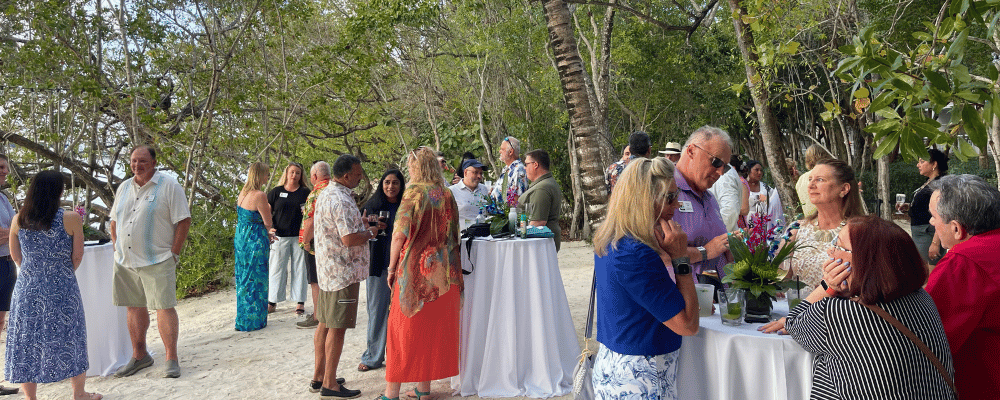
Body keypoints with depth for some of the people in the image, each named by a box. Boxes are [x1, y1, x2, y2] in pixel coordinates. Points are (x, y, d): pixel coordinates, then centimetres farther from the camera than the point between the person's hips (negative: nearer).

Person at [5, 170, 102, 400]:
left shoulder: (18, 221, -1)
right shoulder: (71, 220, -12)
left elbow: (16, 256, 10)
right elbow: (77, 256, -4)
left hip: (27, 288, 3)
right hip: (62, 290, -3)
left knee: (27, 341, 12)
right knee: (68, 338, 10)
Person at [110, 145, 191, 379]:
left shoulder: (169, 186, -4)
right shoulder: (124, 187, 14)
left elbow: (184, 221, -8)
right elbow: (114, 221, 22)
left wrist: (173, 253, -10)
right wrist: (118, 249, 12)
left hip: (157, 261, -6)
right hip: (125, 261, 6)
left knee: (164, 307, -8)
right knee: (134, 308, 12)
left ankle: (171, 360, -1)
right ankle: (139, 356, 25)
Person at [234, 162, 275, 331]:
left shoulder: (242, 193, 8)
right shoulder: (260, 196, -19)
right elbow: (268, 223, -14)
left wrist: (265, 233, 21)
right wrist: (268, 210, 7)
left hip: (240, 238, 9)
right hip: (255, 242, -9)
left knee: (243, 279, 17)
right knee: (255, 279, 3)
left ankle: (243, 319, 27)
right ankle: (253, 320, 11)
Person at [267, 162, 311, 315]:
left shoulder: (305, 192, 7)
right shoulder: (276, 192, 8)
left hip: (299, 237, 0)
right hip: (280, 237, 0)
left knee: (299, 269, 4)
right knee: (276, 268, 4)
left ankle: (300, 302, 10)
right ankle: (272, 301, 14)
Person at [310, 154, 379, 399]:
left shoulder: (326, 194, 13)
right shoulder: (341, 201, -21)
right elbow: (349, 239, -26)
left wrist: (362, 222, 16)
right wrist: (370, 232, -9)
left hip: (326, 269, 10)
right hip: (343, 271, -10)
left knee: (325, 323, 15)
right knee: (337, 327, -3)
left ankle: (319, 377, 24)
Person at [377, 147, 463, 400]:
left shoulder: (414, 193, -10)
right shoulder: (447, 195, 7)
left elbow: (400, 234, -14)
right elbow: (453, 233, 12)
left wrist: (392, 268, -6)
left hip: (415, 269, -5)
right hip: (442, 272, 5)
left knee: (404, 327, 2)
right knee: (434, 327, 12)